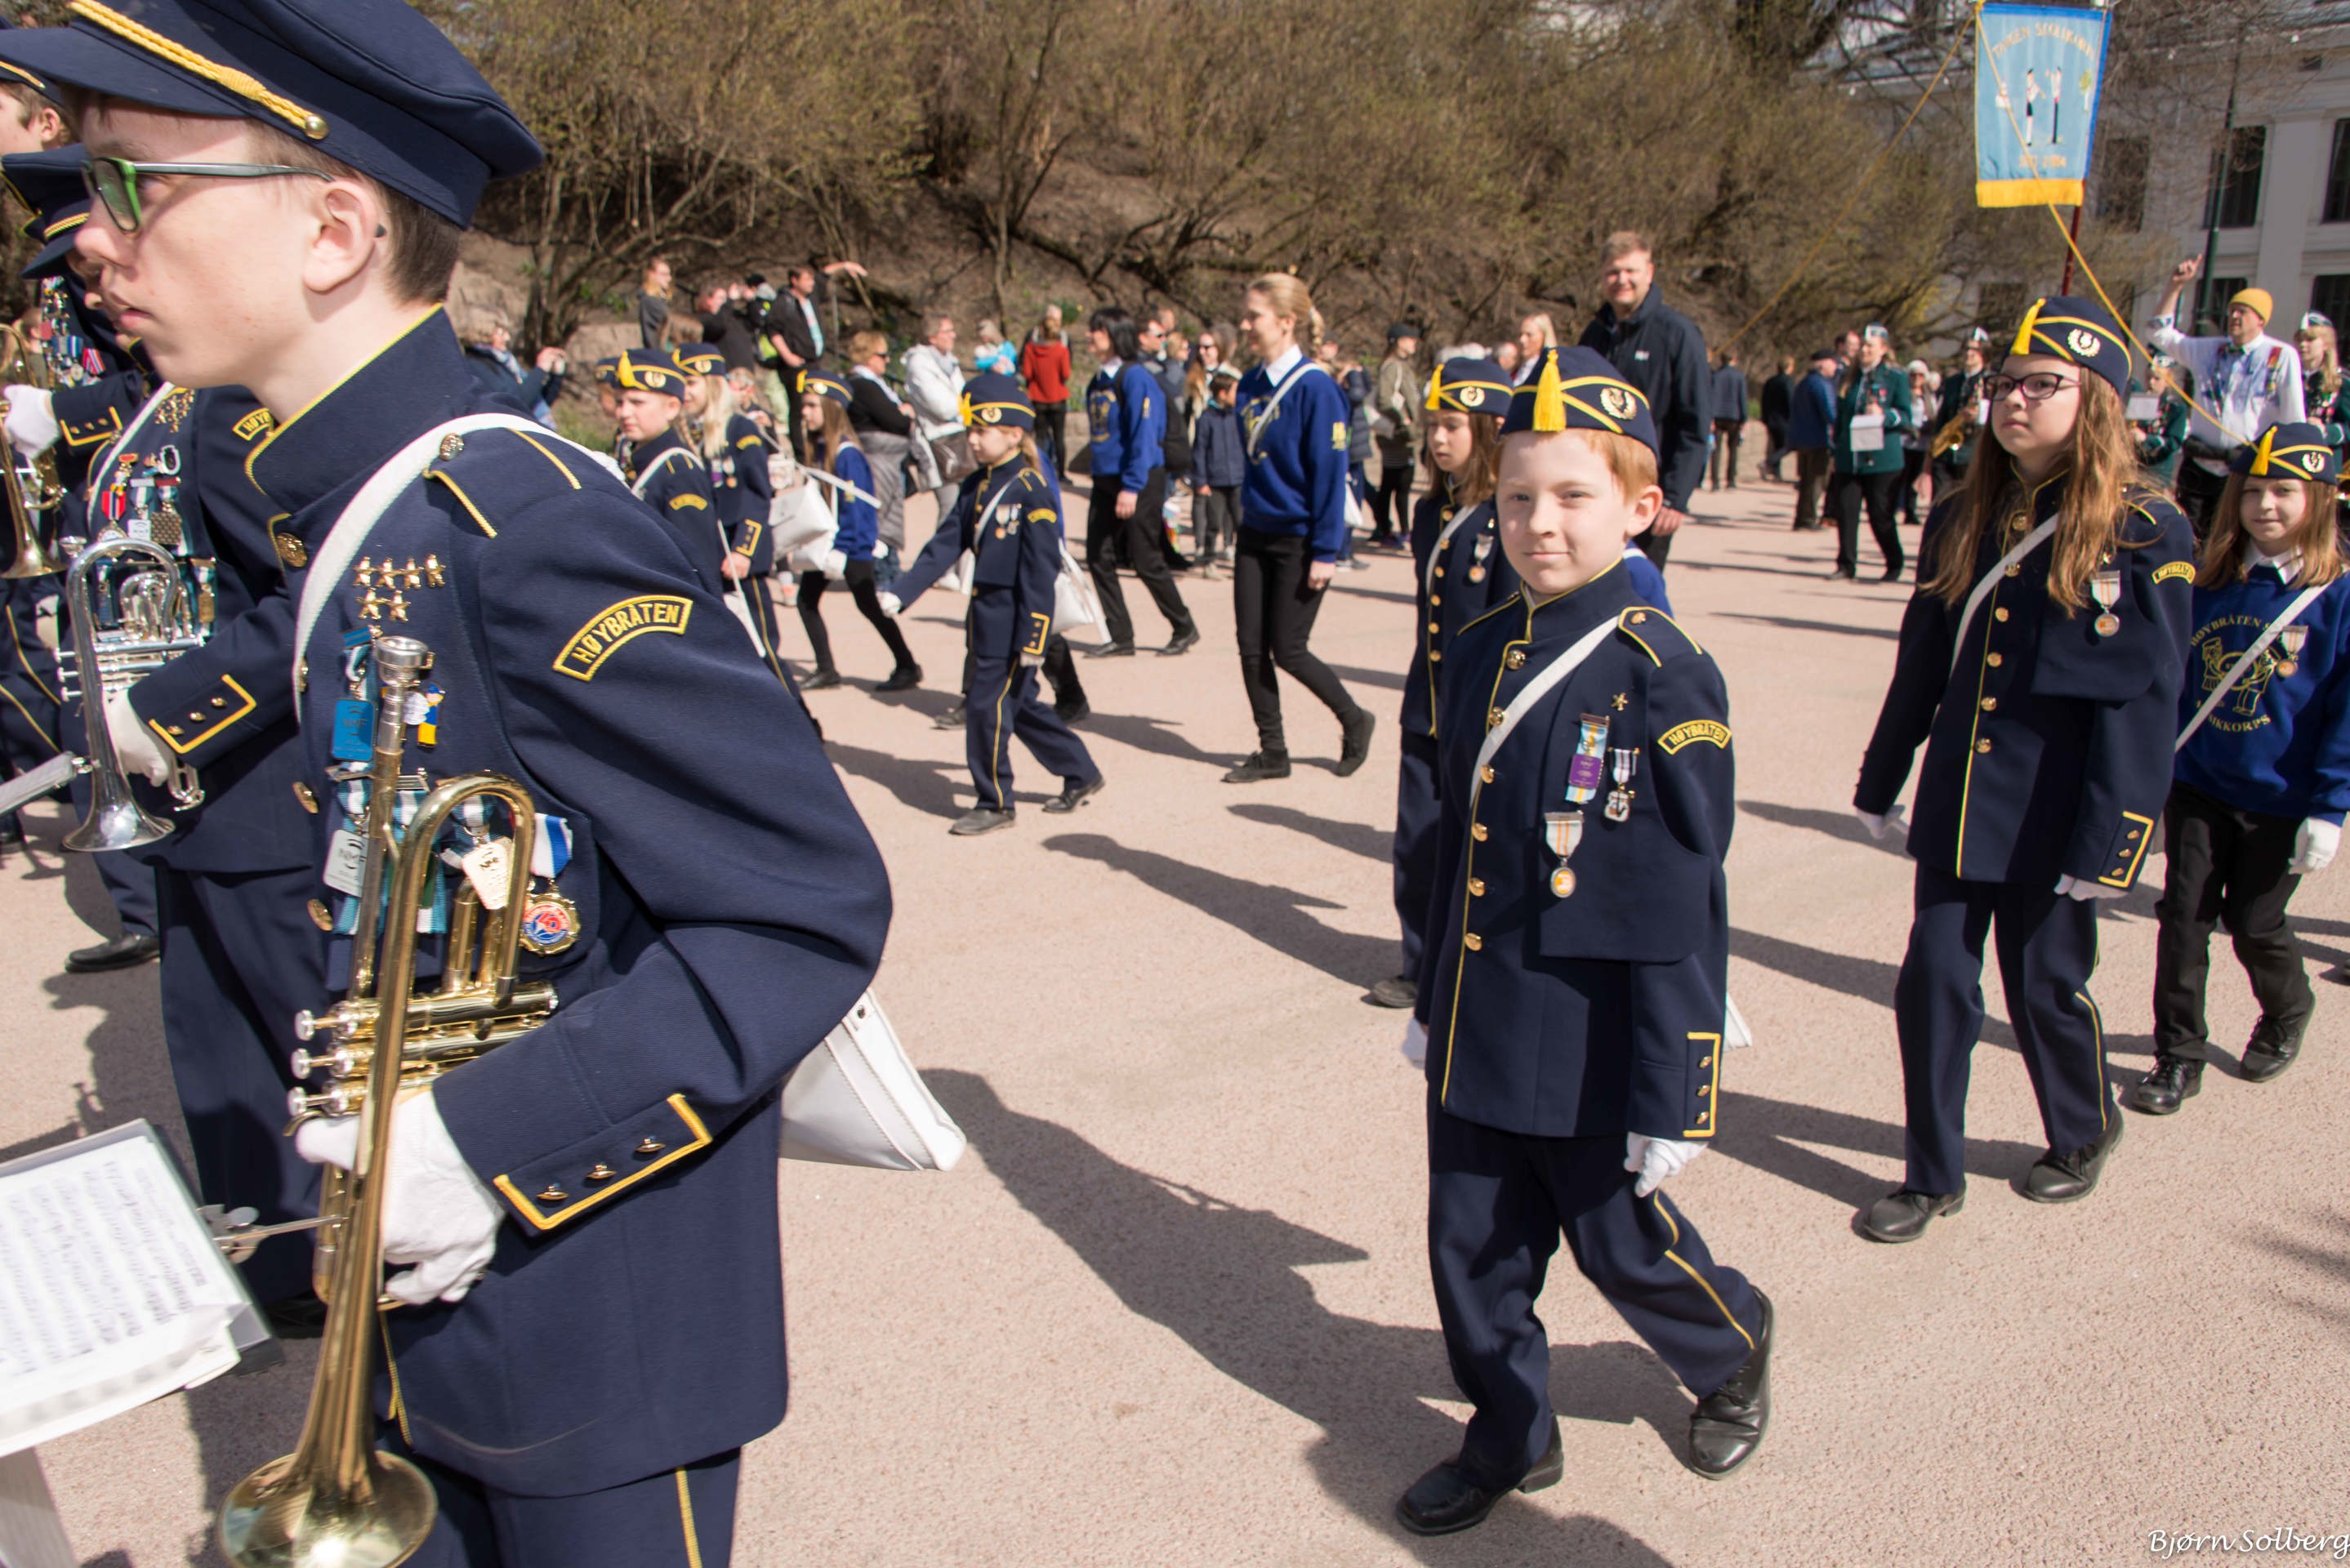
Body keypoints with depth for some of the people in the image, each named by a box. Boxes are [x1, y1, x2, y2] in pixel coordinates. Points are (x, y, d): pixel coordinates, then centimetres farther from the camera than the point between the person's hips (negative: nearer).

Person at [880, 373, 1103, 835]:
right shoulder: (975, 487, 9)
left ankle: (996, 803, 10)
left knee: (987, 705, -4)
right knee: (1020, 704, 15)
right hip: (986, 616, 8)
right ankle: (1081, 775, 30)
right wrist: (900, 592, -1)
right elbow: (945, 545, 8)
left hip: (1016, 619, -8)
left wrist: (1033, 638, -19)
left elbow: (1041, 571, -17)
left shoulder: (1033, 492, -14)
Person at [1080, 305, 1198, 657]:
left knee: (1146, 561, -2)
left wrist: (1132, 487, -21)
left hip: (1140, 482, -8)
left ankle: (1185, 629, 16)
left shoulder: (1136, 377, -13)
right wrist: (1101, 479, 15)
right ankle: (1120, 638, 11)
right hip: (1105, 481, 8)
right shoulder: (1098, 381, 11)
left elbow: (1144, 436, -17)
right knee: (1099, 558, 3)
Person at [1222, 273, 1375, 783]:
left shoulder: (1314, 387, -15)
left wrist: (1325, 552, -17)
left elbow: (1330, 472, -16)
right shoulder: (1250, 385, 5)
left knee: (1287, 650, -1)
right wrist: (1246, 513, 15)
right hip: (1255, 534, 7)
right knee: (1251, 646, 5)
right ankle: (1272, 752, 17)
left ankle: (1355, 721, 22)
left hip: (1299, 540, -7)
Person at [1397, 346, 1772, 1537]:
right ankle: (1512, 1437, 38)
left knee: (1625, 1247, 15)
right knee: (1472, 1252, 14)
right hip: (1477, 1037, 5)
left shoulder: (1662, 678, -17)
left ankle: (1734, 1355, 46)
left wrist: (1674, 1100, -15)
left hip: (1592, 1051, -5)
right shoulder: (1478, 654, 2)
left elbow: (1682, 903, -17)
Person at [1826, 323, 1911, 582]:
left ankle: (1894, 565, 16)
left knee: (1881, 516, 0)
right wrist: (1837, 445, 18)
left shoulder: (1896, 377, 0)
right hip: (1849, 460, 4)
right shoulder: (1849, 376, 13)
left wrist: (1884, 415, -22)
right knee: (1845, 511, -2)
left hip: (1882, 460, -4)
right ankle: (1846, 566, 6)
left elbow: (1907, 416, -4)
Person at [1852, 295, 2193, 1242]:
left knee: (2045, 988, 11)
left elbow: (2144, 703, -12)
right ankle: (1933, 1175, 21)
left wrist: (2108, 845, -15)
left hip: (2051, 820, -4)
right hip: (1955, 805, 4)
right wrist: (1878, 788, 14)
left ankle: (2084, 1133, 40)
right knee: (1932, 986, 5)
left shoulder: (2147, 536, -10)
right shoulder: (1961, 524, 5)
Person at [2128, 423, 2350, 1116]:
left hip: (2281, 800, -3)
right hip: (2196, 786, 3)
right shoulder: (2208, 584, 1)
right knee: (2184, 916, 2)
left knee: (2255, 924, 9)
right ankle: (2178, 1057, 15)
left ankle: (2287, 1012, 41)